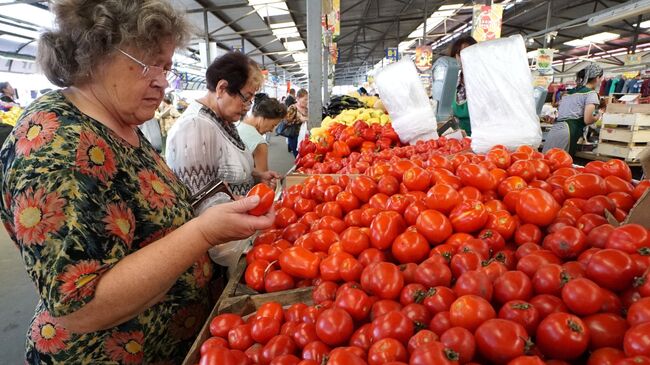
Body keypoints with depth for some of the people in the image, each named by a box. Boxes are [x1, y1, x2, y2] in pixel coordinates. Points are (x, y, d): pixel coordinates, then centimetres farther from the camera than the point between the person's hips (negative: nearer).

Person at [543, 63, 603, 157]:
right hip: (567, 133, -7)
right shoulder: (591, 93, 2)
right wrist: (597, 116, 15)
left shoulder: (569, 92, 23)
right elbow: (587, 120, -7)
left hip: (554, 130, 7)